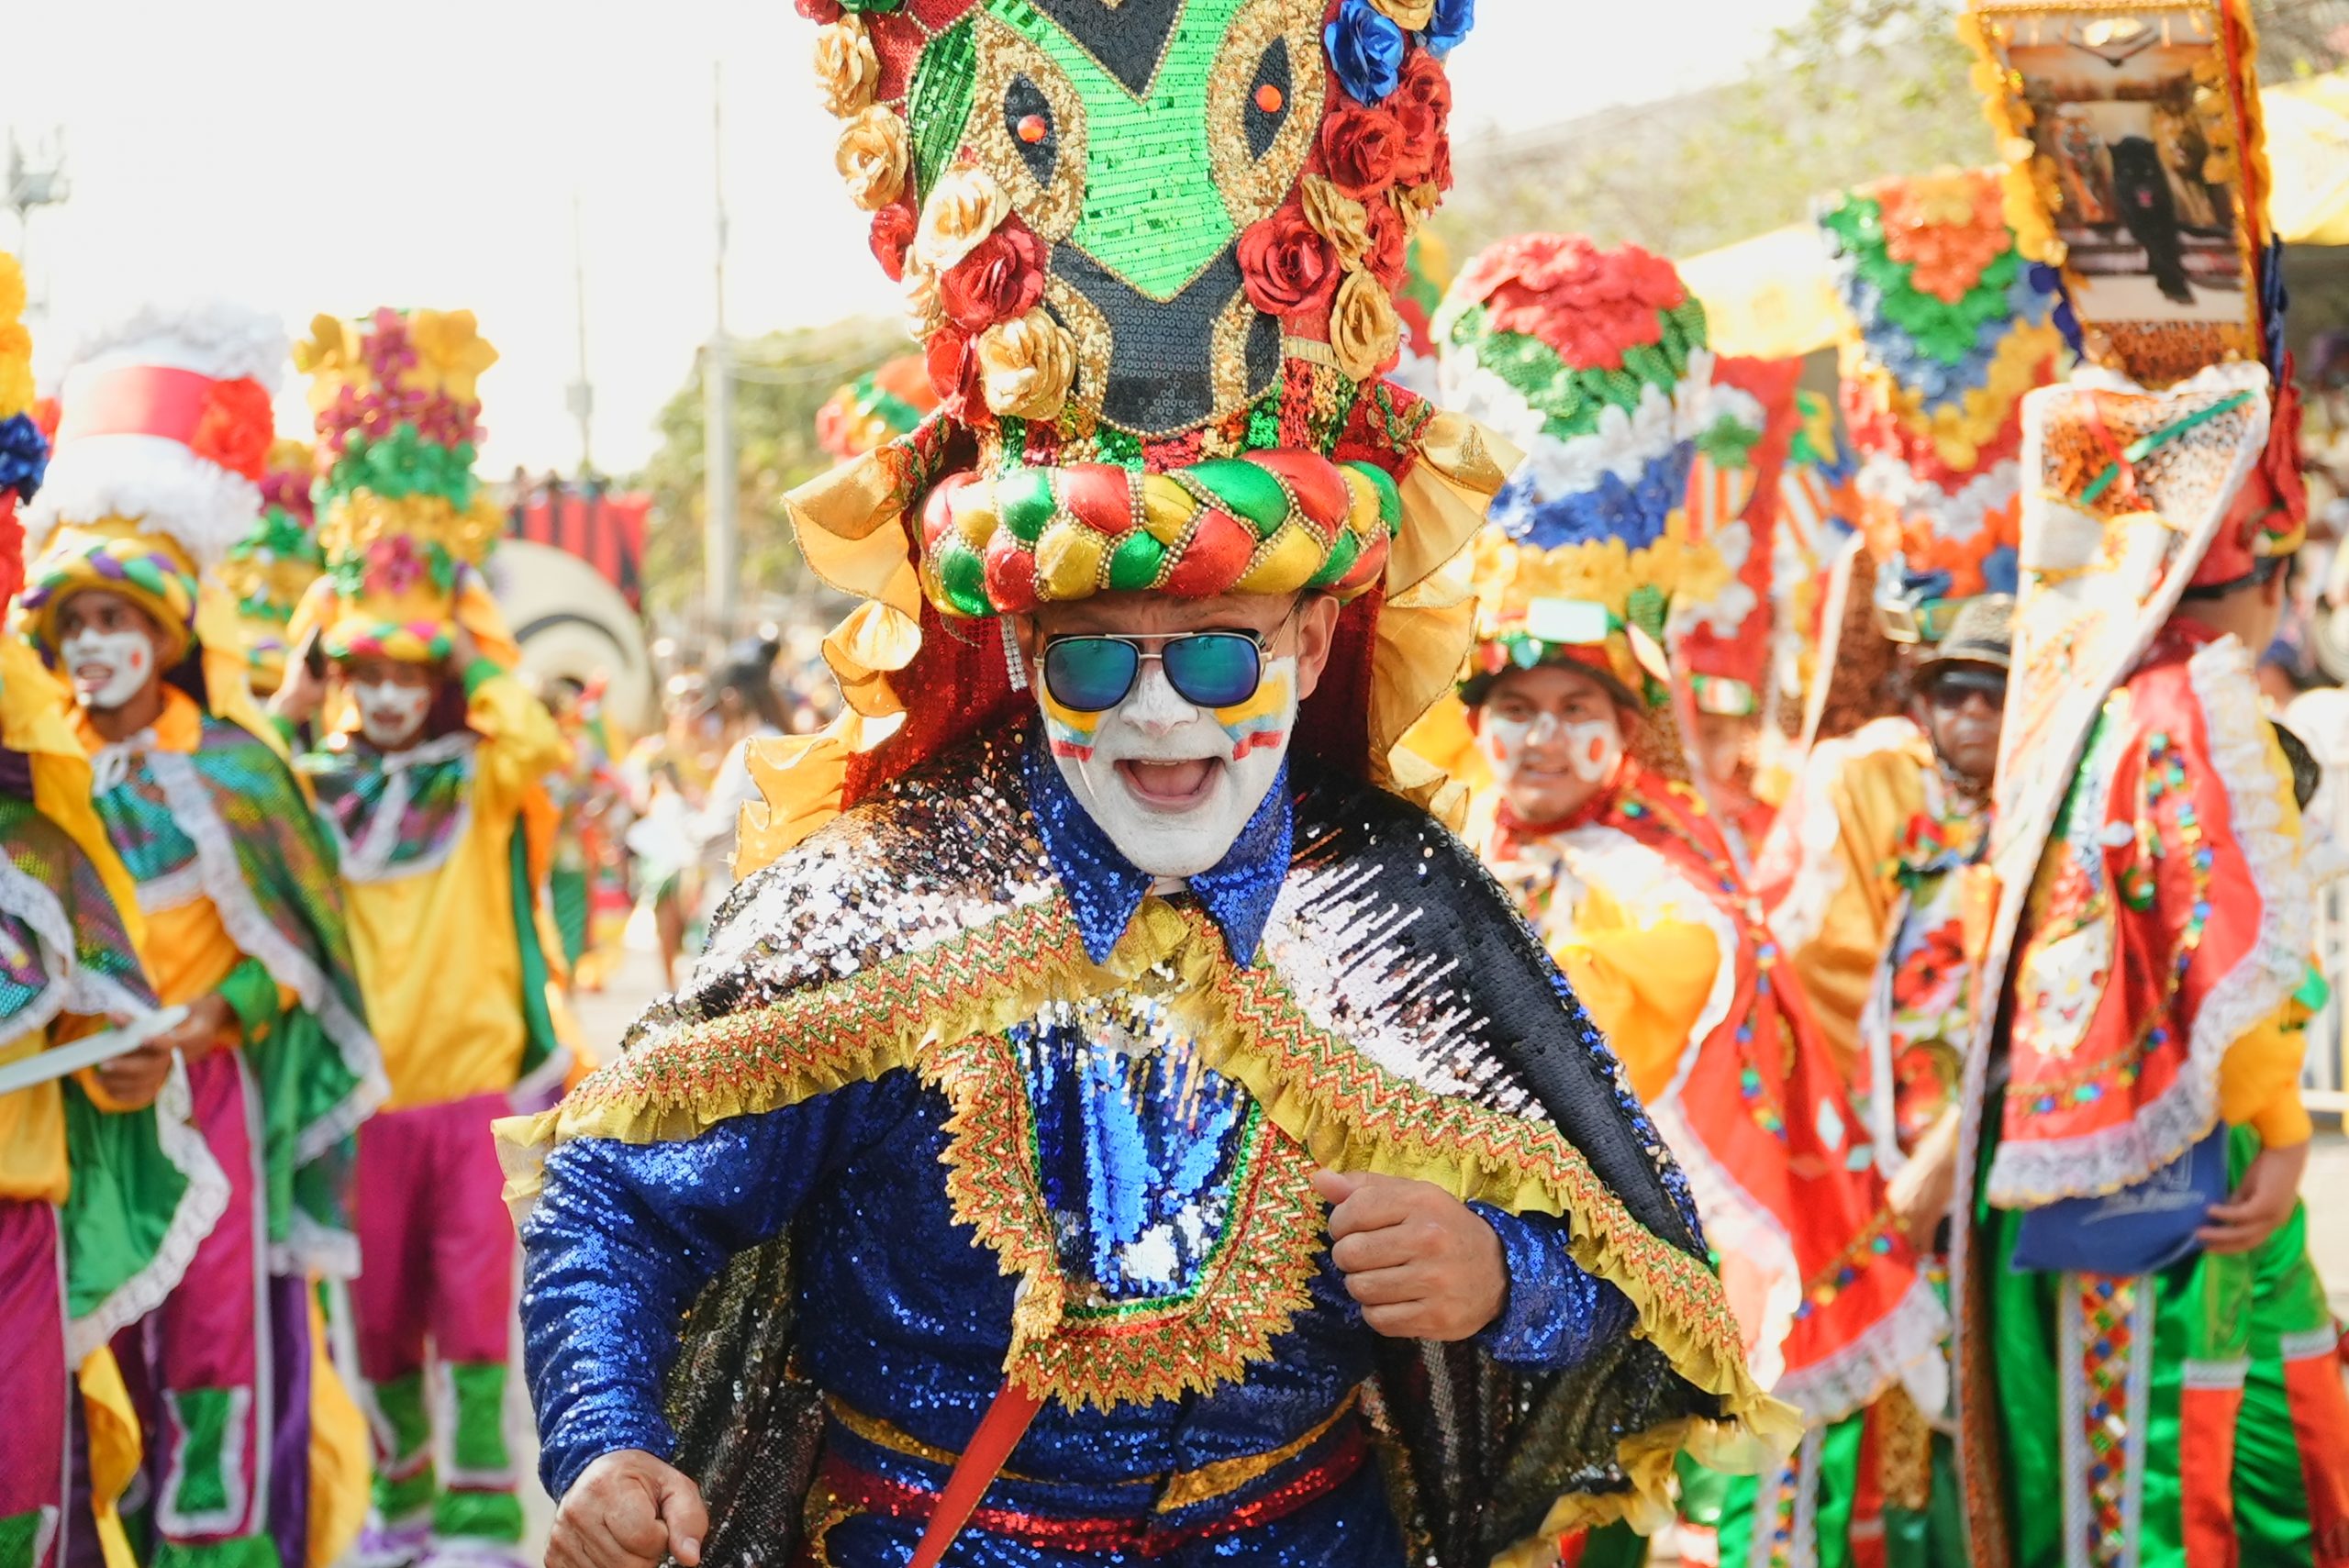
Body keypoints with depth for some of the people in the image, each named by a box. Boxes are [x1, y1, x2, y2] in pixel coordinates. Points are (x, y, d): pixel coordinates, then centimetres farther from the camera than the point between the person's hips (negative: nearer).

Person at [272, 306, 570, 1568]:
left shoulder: (483, 783, -1)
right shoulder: (316, 794, 7)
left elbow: (535, 738, -20)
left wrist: (465, 622, -12)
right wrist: (295, 696, -8)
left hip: (478, 1080, -3)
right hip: (368, 1093, 3)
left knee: (476, 1297, -4)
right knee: (378, 1310, 10)